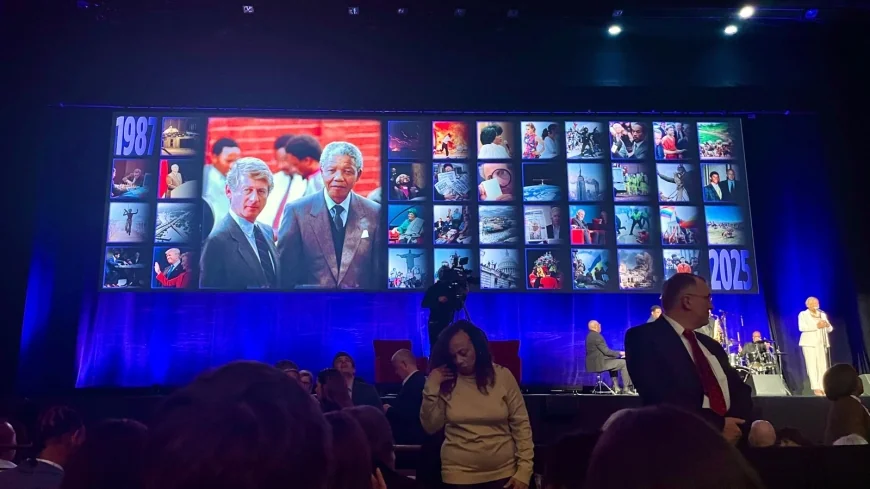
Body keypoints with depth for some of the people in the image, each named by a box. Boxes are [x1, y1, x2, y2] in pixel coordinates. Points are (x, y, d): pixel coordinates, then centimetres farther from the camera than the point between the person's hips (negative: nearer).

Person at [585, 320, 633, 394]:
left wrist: (617, 354, 15)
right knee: (624, 363, -4)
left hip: (594, 363, 10)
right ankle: (626, 388, 1)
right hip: (599, 363, -10)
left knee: (615, 361, 32)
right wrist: (619, 353, -6)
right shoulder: (597, 336, -16)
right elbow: (606, 351, -18)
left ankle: (616, 388, 27)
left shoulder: (589, 336, 14)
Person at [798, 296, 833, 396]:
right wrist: (816, 326, -20)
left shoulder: (823, 314, 20)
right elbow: (802, 327, -12)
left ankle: (822, 388, -2)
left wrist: (827, 325, -8)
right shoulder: (803, 314, 4)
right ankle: (816, 388, -13)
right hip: (809, 343, -5)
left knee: (823, 366, -2)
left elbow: (829, 329, 15)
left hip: (821, 343, 5)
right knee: (812, 366, -10)